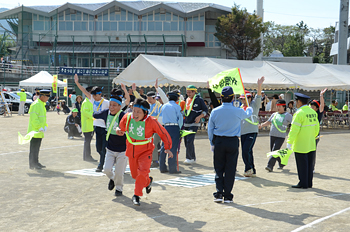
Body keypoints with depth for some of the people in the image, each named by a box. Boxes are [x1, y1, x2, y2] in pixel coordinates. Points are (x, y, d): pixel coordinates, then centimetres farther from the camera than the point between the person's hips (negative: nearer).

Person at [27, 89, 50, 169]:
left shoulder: (42, 104, 16)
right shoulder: (36, 104, -15)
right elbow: (34, 118, -21)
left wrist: (45, 126, 11)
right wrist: (39, 127, -21)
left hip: (40, 132, 10)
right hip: (35, 131, -10)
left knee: (36, 148, 14)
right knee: (33, 148, -5)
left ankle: (36, 163, 20)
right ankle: (32, 164, -1)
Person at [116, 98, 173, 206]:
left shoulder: (151, 121, -22)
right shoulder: (127, 117, -13)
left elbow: (163, 133, -11)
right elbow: (122, 128, 9)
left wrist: (167, 148, -15)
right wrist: (119, 130, -11)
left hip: (145, 151, -4)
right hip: (131, 151, 4)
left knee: (143, 172, -24)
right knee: (135, 175, 17)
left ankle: (136, 195, -8)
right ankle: (148, 181, 50)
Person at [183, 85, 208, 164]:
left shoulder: (199, 99, -5)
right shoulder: (187, 100, 14)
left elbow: (205, 110, -3)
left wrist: (199, 117, -16)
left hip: (194, 124, -7)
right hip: (186, 124, 7)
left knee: (190, 140, -17)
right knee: (186, 141, 6)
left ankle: (189, 158, -12)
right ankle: (193, 158, 17)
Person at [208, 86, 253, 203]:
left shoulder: (215, 111, -3)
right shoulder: (238, 111, -7)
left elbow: (210, 129, 5)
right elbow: (247, 114, 18)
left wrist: (212, 143, 17)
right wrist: (249, 109, 42)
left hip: (218, 142, 1)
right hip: (233, 142, -1)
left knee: (218, 169, 10)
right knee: (230, 170, 4)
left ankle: (219, 194, 4)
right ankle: (227, 196, 7)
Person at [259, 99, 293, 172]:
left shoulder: (288, 115, -1)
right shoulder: (274, 114, 15)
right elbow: (268, 122, 17)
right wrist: (261, 125, 2)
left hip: (280, 137, -6)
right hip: (272, 136, 6)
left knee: (275, 151, -16)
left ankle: (270, 166, -18)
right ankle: (282, 163, 31)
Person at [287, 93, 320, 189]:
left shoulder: (299, 113, -16)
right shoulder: (313, 112, 8)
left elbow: (294, 130, -17)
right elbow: (316, 128, 14)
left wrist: (289, 142, -12)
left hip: (300, 145, -8)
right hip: (311, 145, 8)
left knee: (302, 165, -1)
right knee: (309, 164, 12)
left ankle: (303, 183, 3)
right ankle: (309, 183, 17)